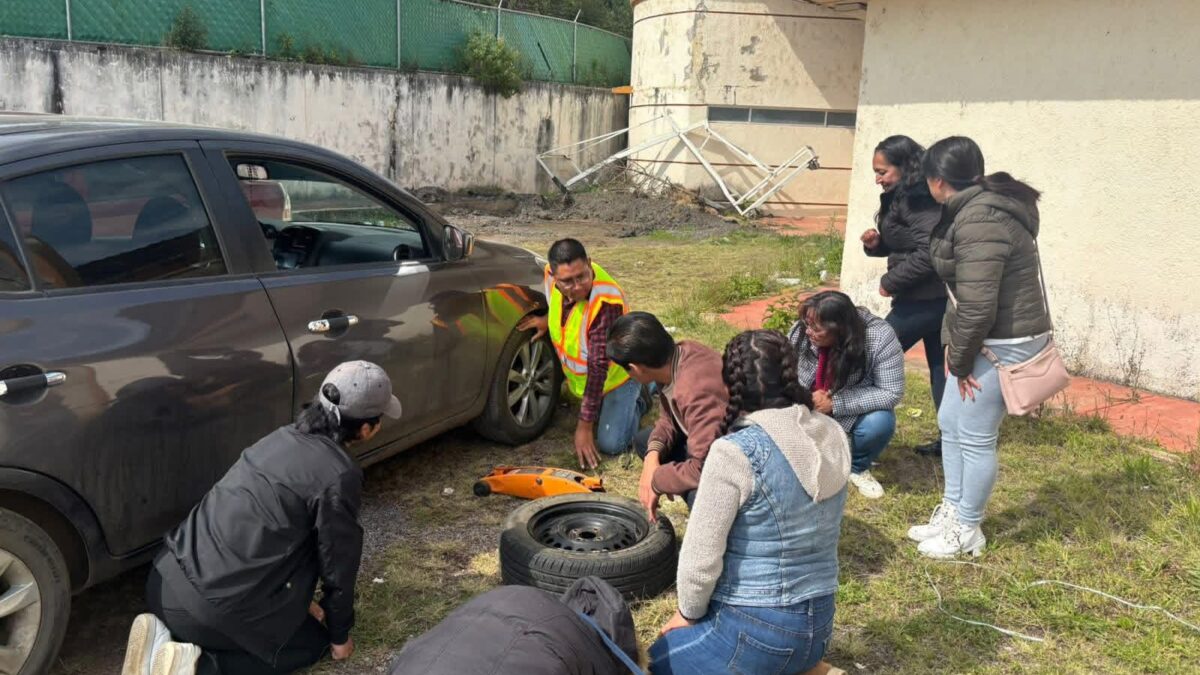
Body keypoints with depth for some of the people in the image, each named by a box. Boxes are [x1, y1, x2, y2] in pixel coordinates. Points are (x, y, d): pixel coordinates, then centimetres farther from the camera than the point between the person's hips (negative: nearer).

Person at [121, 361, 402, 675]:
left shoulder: (286, 436, 10)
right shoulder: (339, 476, -15)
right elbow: (338, 564, -4)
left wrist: (301, 600, 34)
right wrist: (339, 636, 14)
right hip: (215, 606, -8)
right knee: (313, 640, 18)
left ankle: (164, 635, 12)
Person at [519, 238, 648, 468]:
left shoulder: (606, 302, -40)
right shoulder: (552, 274, -22)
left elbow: (598, 366, -37)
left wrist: (584, 426, -33)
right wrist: (548, 320, -8)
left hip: (615, 373, -6)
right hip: (578, 372, 6)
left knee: (610, 443, -11)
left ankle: (637, 402, 15)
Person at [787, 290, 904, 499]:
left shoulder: (880, 338, -30)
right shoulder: (800, 332, -22)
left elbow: (892, 393, -28)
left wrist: (834, 402, -32)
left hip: (856, 412, -2)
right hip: (809, 409, 2)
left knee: (879, 423, -32)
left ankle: (858, 468, 1)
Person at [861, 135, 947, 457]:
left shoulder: (921, 202, -20)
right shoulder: (902, 198, 10)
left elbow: (930, 253, -27)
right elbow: (899, 244, 20)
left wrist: (890, 282, -18)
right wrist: (875, 243, 0)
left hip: (923, 299, -10)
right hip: (933, 297, 10)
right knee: (940, 366, 14)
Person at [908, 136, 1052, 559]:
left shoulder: (980, 222, -24)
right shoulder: (974, 208, 10)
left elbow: (977, 305, -26)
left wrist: (960, 360, -14)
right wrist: (952, 343, 8)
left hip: (1002, 343, -10)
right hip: (982, 337, 10)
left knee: (975, 436, 2)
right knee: (950, 424, 17)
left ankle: (967, 531, 20)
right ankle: (952, 512, 33)